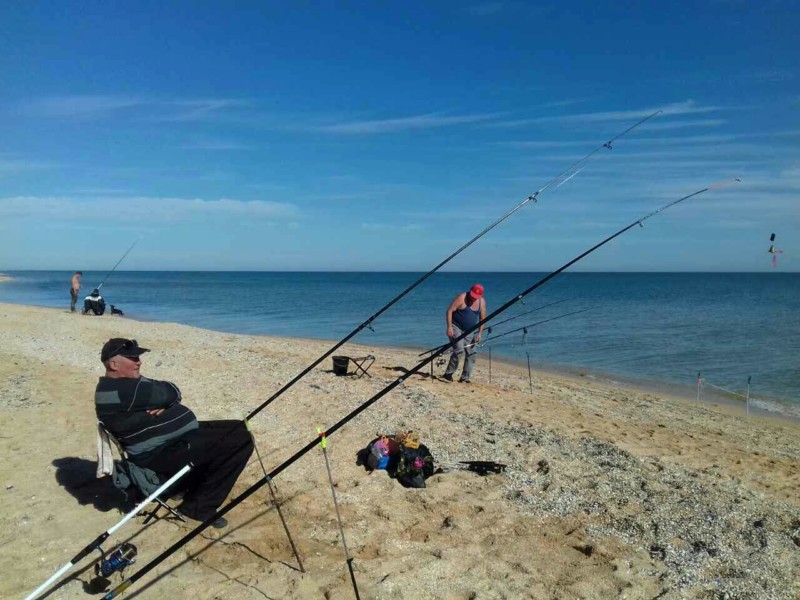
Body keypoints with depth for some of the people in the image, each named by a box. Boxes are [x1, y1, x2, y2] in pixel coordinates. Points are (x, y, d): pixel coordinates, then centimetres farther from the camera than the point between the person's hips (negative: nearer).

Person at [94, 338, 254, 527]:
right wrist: (165, 399, 3)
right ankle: (198, 507, -5)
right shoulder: (124, 390, -22)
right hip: (161, 455, -11)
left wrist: (163, 403, -11)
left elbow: (162, 396, 10)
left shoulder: (113, 387, 12)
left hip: (176, 439, 11)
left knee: (238, 430, 8)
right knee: (240, 440, -19)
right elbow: (171, 393, -17)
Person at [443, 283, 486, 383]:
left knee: (471, 353, -1)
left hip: (469, 331, 6)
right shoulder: (462, 297, -18)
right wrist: (449, 327, -23)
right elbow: (449, 311, -17)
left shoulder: (482, 302, -3)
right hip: (456, 327, -6)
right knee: (459, 350, -21)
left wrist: (480, 333, -2)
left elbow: (482, 318, 6)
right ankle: (448, 374, -7)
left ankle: (465, 378, 8)